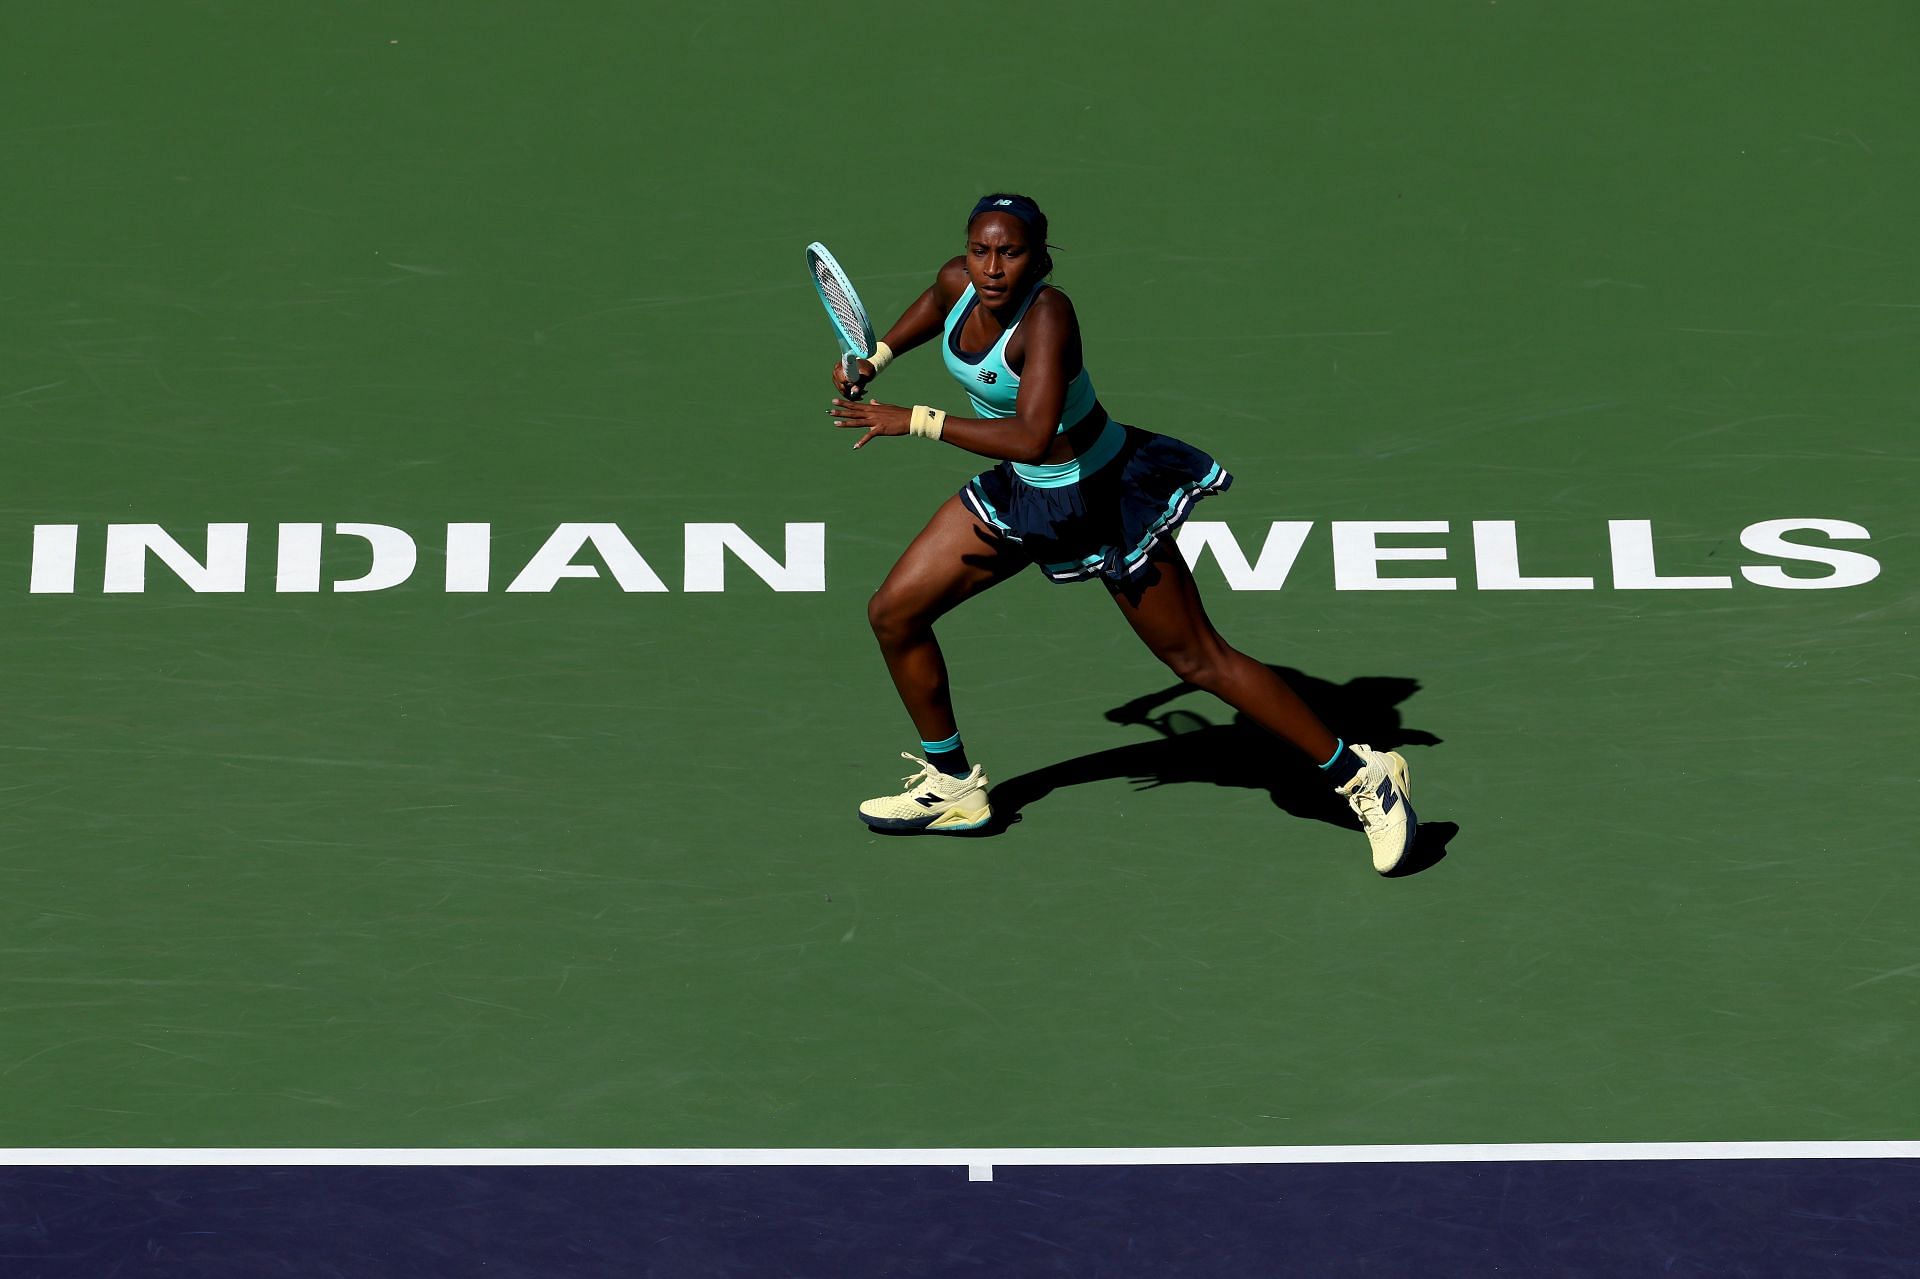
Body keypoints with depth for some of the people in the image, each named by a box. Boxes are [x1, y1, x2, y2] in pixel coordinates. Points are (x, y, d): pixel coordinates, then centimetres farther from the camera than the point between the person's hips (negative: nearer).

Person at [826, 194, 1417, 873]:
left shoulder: (1046, 315, -32)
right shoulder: (958, 282, -10)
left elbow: (1031, 437, -45)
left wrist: (913, 420, -41)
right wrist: (876, 357, 8)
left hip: (1103, 497, -8)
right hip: (1020, 493, 8)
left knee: (1200, 660, -2)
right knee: (894, 614, 5)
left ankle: (1362, 775, 9)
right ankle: (952, 788, 23)